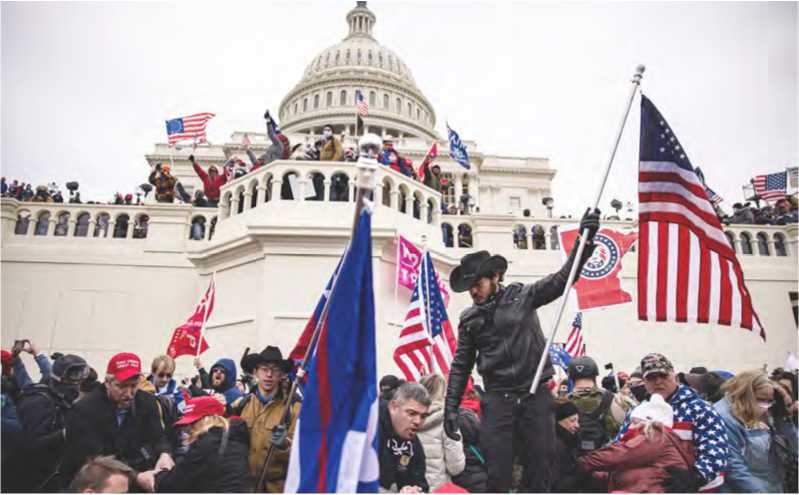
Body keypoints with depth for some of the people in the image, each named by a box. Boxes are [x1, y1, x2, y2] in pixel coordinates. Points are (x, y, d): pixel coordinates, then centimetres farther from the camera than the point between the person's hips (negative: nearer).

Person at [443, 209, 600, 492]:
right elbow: (461, 366, 12)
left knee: (541, 468, 6)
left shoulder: (523, 296, 3)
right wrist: (451, 407, 5)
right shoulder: (469, 319, 9)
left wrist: (586, 239, -14)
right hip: (498, 399, 1)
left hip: (536, 394, -1)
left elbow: (562, 280, -3)